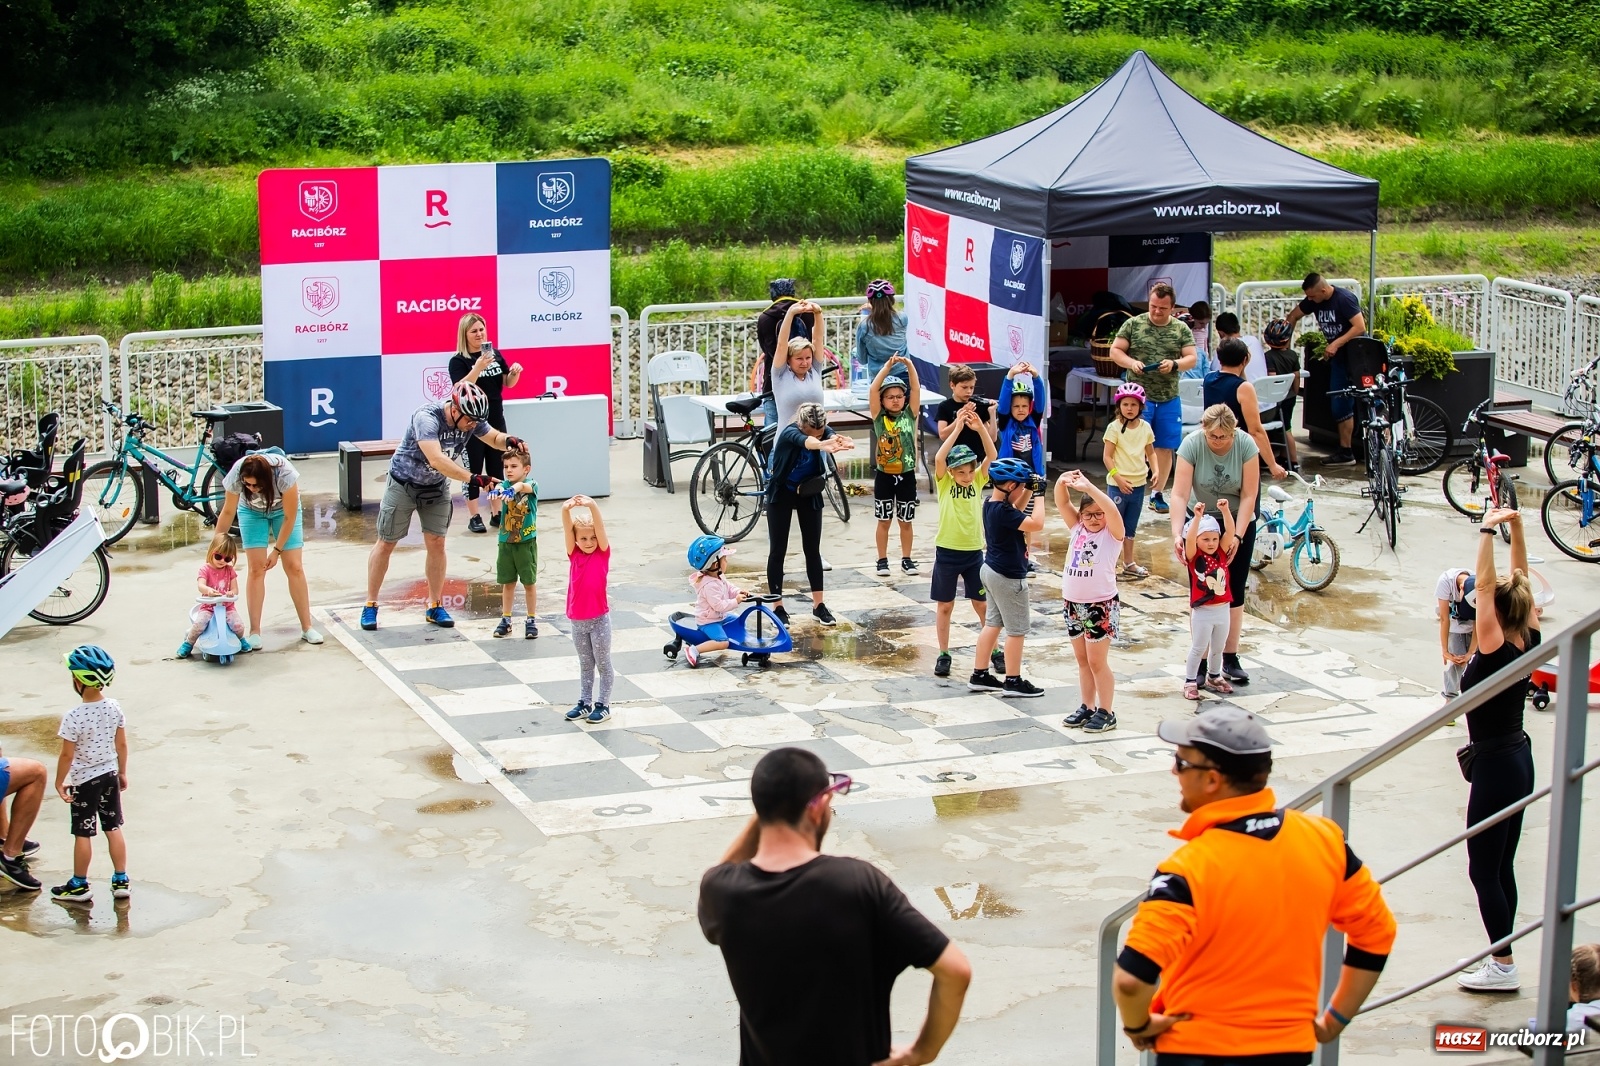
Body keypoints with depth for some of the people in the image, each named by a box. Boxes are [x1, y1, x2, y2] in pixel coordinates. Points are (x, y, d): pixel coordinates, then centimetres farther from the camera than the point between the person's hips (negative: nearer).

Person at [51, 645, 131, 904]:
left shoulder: (74, 717, -23)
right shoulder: (114, 708, -7)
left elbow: (67, 755, -16)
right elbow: (122, 744, 3)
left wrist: (60, 783, -4)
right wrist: (122, 772, 16)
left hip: (84, 780, -5)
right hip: (109, 775, 5)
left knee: (83, 834, 7)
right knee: (114, 828, 14)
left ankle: (80, 886, 18)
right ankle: (121, 881, 19)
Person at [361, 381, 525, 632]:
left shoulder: (470, 421, -17)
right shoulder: (427, 417, -36)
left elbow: (494, 438, -3)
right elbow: (436, 459, -46)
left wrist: (510, 441, -27)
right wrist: (474, 478, -50)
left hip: (436, 487, 5)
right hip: (404, 484, -5)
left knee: (436, 543, 2)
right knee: (386, 544, 4)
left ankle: (435, 606, 13)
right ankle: (370, 605, 15)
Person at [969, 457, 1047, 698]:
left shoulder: (991, 504, 3)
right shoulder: (1002, 511, -26)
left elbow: (1017, 512, 21)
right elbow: (1036, 524, -31)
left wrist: (1029, 491, 8)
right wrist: (1038, 495, -22)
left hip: (993, 571, 10)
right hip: (1008, 577, -10)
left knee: (993, 623, 17)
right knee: (1017, 629, 2)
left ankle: (979, 675, 22)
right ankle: (1013, 682, 10)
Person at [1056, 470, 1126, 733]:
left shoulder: (1112, 534, -8)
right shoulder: (1077, 528, 6)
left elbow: (1111, 509, -27)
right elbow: (1062, 503, -4)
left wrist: (1088, 487, -37)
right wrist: (1061, 482, -25)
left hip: (1101, 606, -6)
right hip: (1072, 604, 6)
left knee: (1097, 662, -1)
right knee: (1082, 660, 15)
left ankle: (1106, 712, 9)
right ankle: (1086, 707, 25)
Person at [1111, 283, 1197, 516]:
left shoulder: (1181, 329, 7)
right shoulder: (1133, 324, 2)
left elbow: (1192, 358, 5)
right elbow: (1115, 350, 3)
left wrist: (1175, 364, -16)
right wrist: (1131, 363, -17)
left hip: (1169, 399, 3)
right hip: (1139, 396, -3)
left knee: (1165, 448, 6)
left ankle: (1157, 495, 16)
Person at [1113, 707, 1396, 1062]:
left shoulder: (1190, 868, -23)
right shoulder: (1323, 839, -6)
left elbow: (1131, 978, -28)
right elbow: (1377, 931, 6)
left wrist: (1138, 1026, -8)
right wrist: (1335, 1020, 13)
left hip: (1199, 1050, -4)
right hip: (1290, 1048, 4)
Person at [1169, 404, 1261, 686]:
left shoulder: (1246, 445, -19)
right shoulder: (1191, 445, -21)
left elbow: (1248, 496, -17)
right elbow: (1180, 494, -25)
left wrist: (1237, 537, -22)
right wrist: (1177, 535, -35)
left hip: (1238, 525, 1)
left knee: (1235, 592, 3)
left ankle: (1230, 659, 12)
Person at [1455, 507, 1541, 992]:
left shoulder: (1496, 651, -20)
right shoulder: (1529, 642, 0)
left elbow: (1485, 585, -27)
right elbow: (1520, 580, 6)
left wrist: (1488, 532, -25)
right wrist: (1516, 527, 2)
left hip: (1495, 765, -9)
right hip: (1518, 759, 9)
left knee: (1484, 870, 0)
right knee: (1501, 867, 15)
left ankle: (1503, 967, 4)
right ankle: (1500, 957, 22)